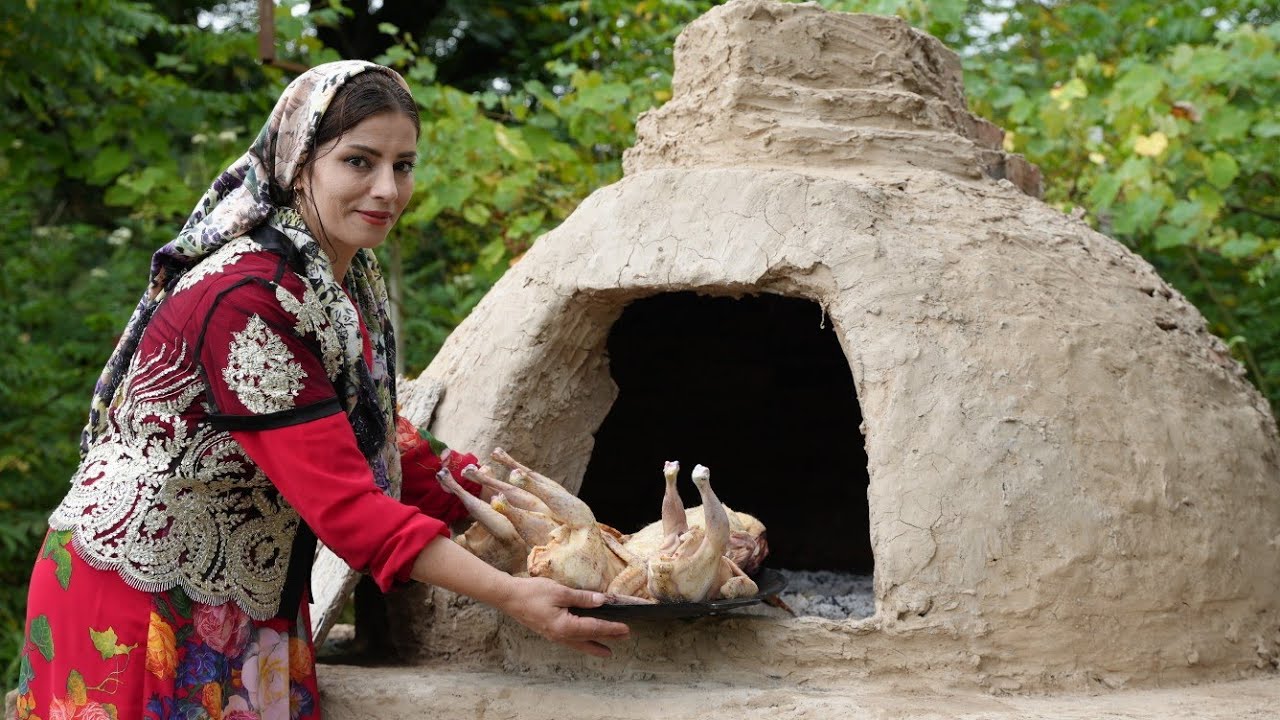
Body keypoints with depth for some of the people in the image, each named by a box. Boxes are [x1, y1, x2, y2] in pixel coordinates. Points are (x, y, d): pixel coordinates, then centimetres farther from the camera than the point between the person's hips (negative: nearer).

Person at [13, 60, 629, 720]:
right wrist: (509, 596, -27)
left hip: (243, 602, 8)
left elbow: (377, 443, 11)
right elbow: (341, 501, -27)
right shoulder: (245, 297, -25)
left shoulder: (350, 282, 3)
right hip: (140, 599, -8)